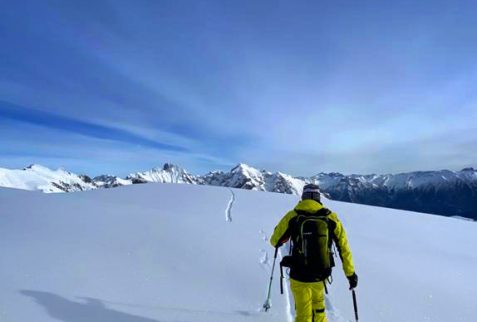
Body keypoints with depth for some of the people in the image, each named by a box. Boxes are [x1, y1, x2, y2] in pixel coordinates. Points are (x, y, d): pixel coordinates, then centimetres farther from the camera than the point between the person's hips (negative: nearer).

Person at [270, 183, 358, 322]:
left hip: (299, 275, -2)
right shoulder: (331, 217, -6)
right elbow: (344, 247, -2)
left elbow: (275, 241, -1)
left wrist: (288, 237, 22)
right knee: (318, 305, 32)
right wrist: (351, 273, 9)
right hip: (321, 275, 3)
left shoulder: (292, 216, -11)